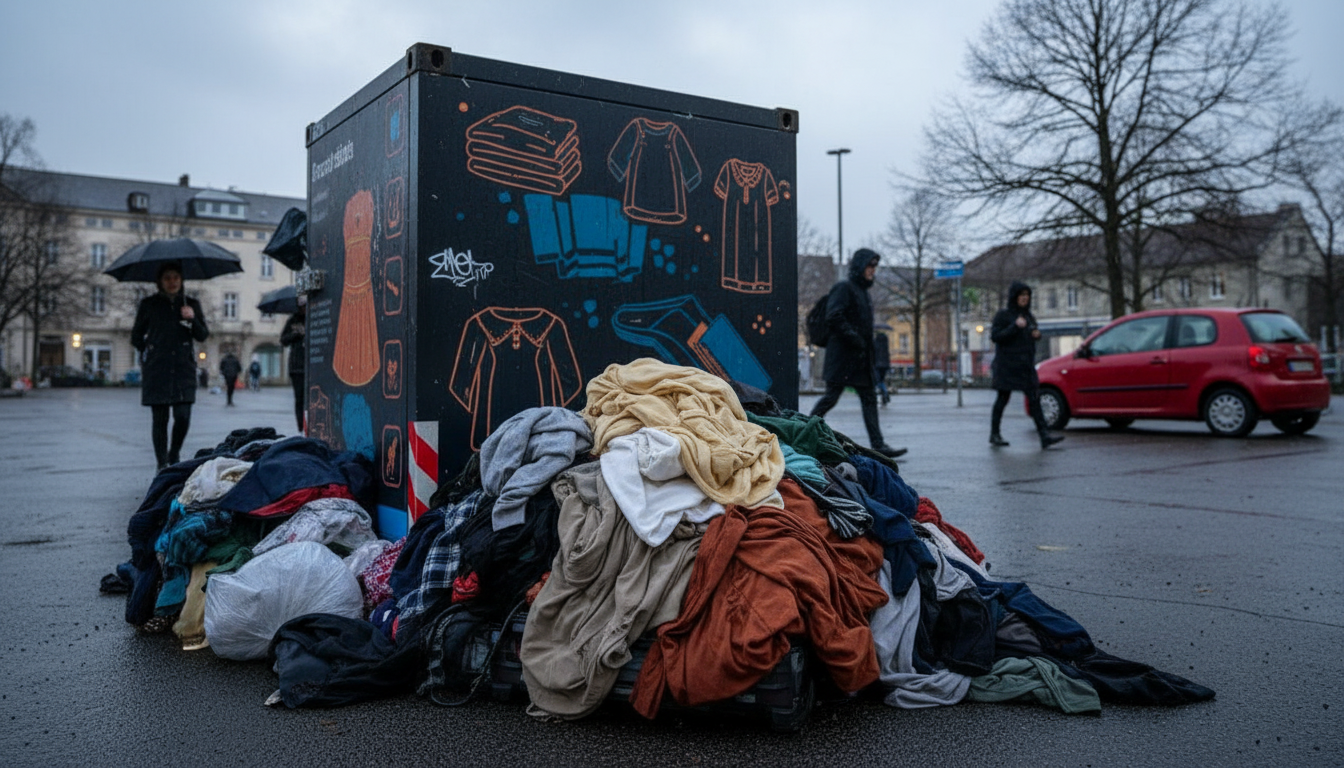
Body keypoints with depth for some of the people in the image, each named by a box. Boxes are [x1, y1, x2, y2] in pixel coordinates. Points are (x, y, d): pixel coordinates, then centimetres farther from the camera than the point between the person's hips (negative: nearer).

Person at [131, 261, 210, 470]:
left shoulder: (191, 304, 10)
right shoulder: (148, 304, 7)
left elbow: (203, 336, 4)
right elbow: (136, 337, 15)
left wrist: (193, 319, -11)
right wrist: (150, 351, 10)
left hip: (184, 369, 1)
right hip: (156, 370, -1)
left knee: (183, 416, -8)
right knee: (160, 419, 0)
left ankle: (174, 456, 17)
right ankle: (162, 465, 10)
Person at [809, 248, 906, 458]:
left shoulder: (862, 290, 19)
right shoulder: (844, 288, -9)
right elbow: (833, 317, -20)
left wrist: (869, 351, 16)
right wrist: (854, 338, -19)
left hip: (860, 357, 9)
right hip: (842, 355, -9)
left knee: (869, 398, 4)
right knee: (831, 396, -4)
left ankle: (878, 445, 3)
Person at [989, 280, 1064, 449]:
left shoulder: (1028, 315, 15)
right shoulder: (1003, 315, -5)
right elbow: (995, 336, -14)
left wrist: (1037, 334, 2)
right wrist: (1015, 326, -22)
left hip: (1026, 364, 6)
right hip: (1007, 364, -6)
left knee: (1034, 398, -3)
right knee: (1003, 398, 2)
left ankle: (1045, 435, -7)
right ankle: (994, 434, 14)